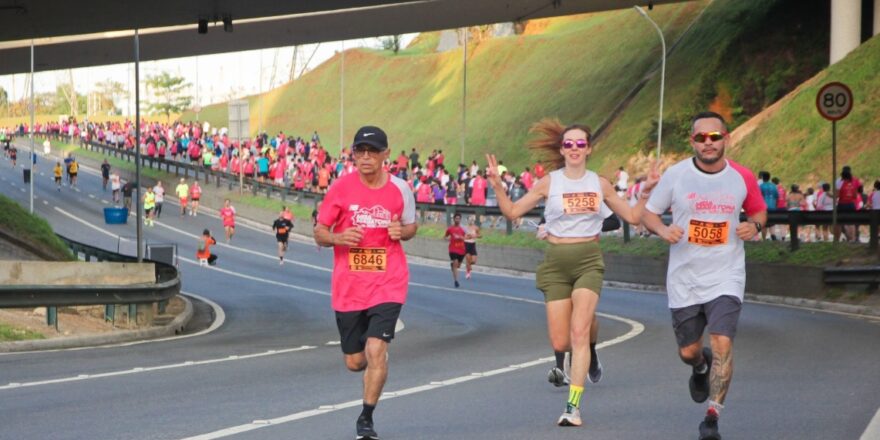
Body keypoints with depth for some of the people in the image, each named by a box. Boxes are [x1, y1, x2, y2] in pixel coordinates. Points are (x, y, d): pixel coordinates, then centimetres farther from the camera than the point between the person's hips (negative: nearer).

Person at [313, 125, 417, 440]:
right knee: (355, 362, 8)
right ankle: (376, 366, 46)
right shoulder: (341, 188, -3)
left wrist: (402, 231, -9)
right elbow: (320, 233, 3)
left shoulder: (400, 189, 0)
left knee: (376, 350, -17)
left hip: (388, 283, -1)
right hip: (348, 285, 1)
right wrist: (338, 238, -20)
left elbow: (411, 226, 15)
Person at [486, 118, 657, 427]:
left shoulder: (599, 184, 5)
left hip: (588, 261, 0)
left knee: (579, 332, -17)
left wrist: (646, 192, -2)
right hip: (556, 262, 1)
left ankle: (573, 406, -17)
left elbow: (633, 217, 11)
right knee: (559, 342, 0)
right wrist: (497, 186, -12)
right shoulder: (549, 183, 2)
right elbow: (513, 212, 2)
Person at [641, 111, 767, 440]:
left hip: (726, 277, -1)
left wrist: (755, 225, -9)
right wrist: (663, 230, -18)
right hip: (684, 278, 1)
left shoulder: (743, 178, -3)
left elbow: (759, 210, 14)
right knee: (688, 351, 11)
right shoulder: (675, 175, -6)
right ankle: (701, 366, 50)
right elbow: (649, 213, 4)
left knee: (722, 343, -17)